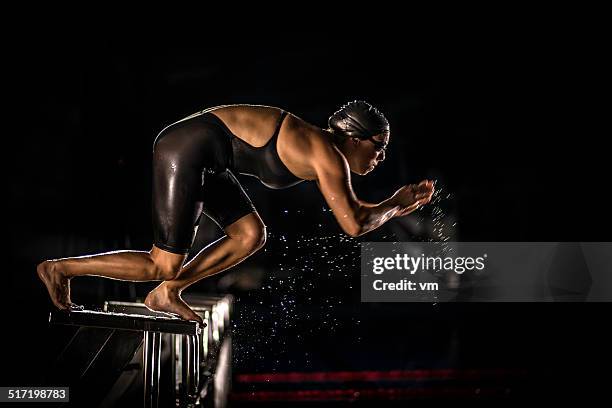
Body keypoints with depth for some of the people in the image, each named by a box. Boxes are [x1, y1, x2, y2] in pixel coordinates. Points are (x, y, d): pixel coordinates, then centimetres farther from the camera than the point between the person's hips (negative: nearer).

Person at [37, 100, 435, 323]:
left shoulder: (324, 147, 13)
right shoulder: (329, 157, -14)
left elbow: (355, 209, 24)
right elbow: (354, 225, -15)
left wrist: (401, 202, 18)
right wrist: (394, 206, 1)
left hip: (200, 154, 9)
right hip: (187, 148, -9)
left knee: (252, 236, 7)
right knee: (163, 266, -3)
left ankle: (167, 295, 14)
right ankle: (62, 268, 8)